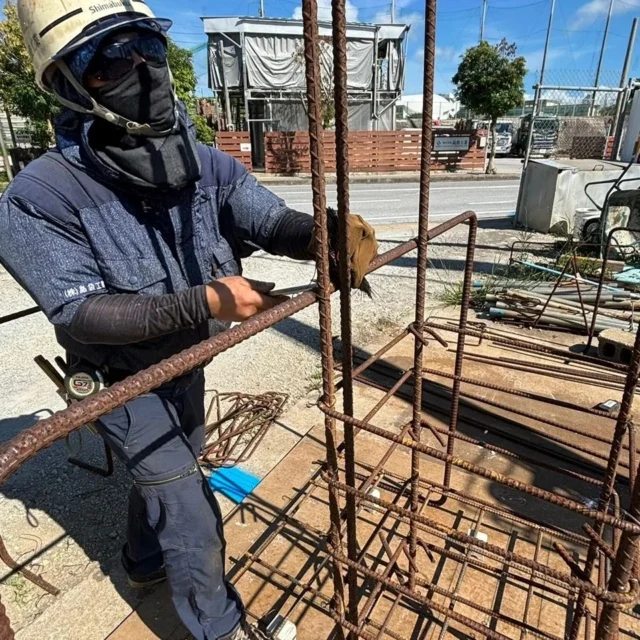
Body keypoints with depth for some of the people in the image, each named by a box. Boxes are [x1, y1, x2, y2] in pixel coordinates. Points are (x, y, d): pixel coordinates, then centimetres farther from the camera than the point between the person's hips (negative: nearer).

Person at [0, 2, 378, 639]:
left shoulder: (205, 165, -14)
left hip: (185, 361, 6)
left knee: (171, 469, 27)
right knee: (190, 513, 4)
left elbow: (272, 221, -18)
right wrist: (205, 302, -39)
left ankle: (144, 559, 60)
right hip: (123, 381, -5)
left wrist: (332, 233, -40)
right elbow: (81, 313, -28)